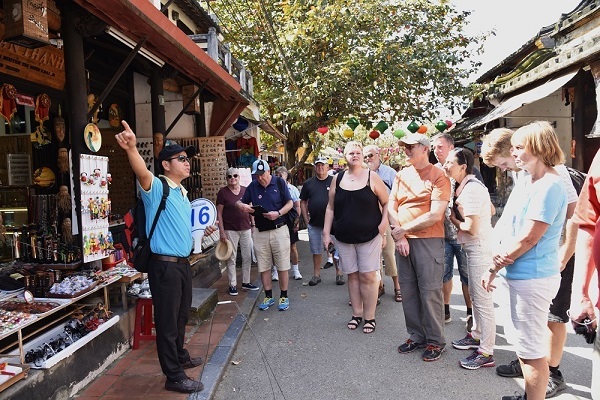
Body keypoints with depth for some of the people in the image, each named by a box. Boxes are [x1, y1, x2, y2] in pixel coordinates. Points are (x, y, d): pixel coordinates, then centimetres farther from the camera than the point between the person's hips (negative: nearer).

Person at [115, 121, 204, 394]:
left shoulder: (183, 193, 13)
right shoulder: (157, 188, -13)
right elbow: (142, 174, -37)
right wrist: (131, 149, -54)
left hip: (183, 263, 9)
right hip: (165, 265, -9)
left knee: (181, 315, 23)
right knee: (167, 320, 2)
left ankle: (180, 356, 43)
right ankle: (174, 376, 14)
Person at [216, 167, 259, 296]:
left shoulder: (245, 190, 7)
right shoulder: (223, 192, -4)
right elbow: (219, 213, -5)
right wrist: (221, 232, -10)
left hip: (246, 229, 4)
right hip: (230, 230, -4)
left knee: (247, 257, 9)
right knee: (231, 258, 2)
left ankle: (246, 282, 22)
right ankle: (232, 285, 12)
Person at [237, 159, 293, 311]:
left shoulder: (279, 183, -2)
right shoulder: (252, 186, 5)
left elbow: (290, 203, -2)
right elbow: (240, 202, 11)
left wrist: (278, 213, -19)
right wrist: (242, 206, -14)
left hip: (279, 230, -3)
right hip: (260, 232, 3)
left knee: (282, 266, 4)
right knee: (263, 267, 9)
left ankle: (284, 296, 18)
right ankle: (268, 297, 23)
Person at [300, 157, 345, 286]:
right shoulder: (308, 183, 7)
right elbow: (303, 202, 11)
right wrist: (306, 219, 4)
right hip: (314, 224, 3)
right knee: (316, 251, 11)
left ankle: (339, 273, 17)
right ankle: (316, 275, 22)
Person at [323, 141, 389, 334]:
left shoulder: (372, 177, -3)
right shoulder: (338, 179, 5)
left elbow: (386, 203, 1)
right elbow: (330, 208, 8)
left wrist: (383, 226, -11)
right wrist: (326, 233, 4)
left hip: (369, 236, -3)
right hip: (344, 238, 3)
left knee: (367, 276, 1)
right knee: (352, 275, 11)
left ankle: (369, 317, 15)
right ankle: (357, 314, 25)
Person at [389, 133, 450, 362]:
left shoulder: (438, 177, -7)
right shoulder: (401, 175, 12)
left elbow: (435, 215, -15)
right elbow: (391, 206, 7)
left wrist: (403, 229, -10)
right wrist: (399, 235, -7)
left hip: (428, 240, -6)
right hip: (403, 241, 6)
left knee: (430, 291, 0)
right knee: (408, 291, 12)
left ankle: (435, 341, 17)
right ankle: (416, 336, 26)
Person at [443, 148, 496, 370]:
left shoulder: (471, 189, -21)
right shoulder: (468, 185, 10)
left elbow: (472, 228, -23)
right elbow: (491, 210, 19)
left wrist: (453, 220, -6)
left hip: (479, 249, -11)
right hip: (473, 249, 11)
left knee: (482, 300, -2)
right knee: (475, 295, 22)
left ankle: (486, 353, 8)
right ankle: (477, 335, 38)